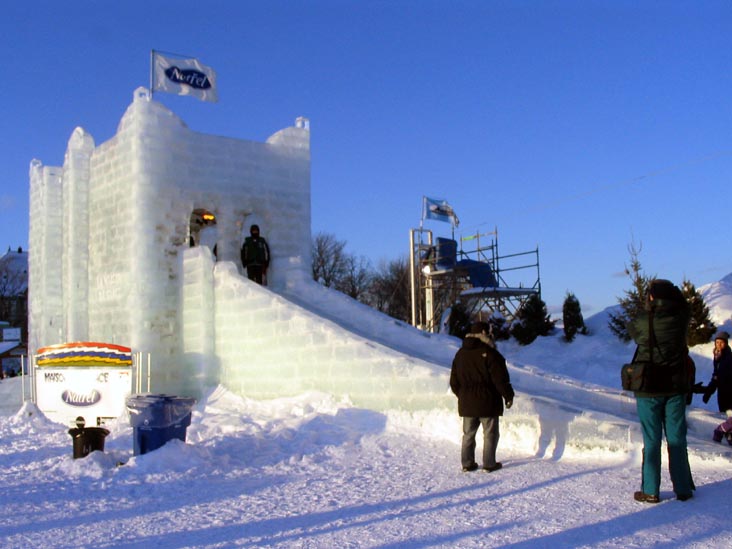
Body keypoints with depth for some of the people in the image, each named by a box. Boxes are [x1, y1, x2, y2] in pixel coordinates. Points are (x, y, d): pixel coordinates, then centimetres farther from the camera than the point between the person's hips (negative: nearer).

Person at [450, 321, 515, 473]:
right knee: (490, 434, 5)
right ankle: (489, 464, 8)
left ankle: (467, 463, 14)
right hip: (487, 403, -6)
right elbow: (501, 379, -14)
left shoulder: (460, 354, 9)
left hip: (467, 403, 6)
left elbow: (454, 381, 14)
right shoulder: (490, 354, -13)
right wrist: (508, 396, -3)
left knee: (468, 433, 12)